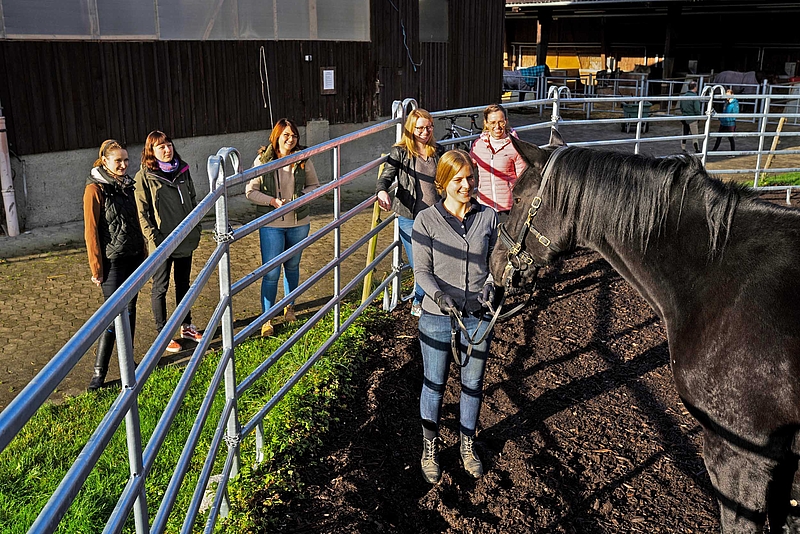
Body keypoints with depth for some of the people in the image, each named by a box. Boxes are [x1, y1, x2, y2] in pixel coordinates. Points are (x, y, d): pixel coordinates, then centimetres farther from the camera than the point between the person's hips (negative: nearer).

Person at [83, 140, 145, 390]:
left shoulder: (127, 184, 9)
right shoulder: (95, 189, -11)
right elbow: (91, 231, -12)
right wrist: (96, 268, -12)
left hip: (134, 257, 7)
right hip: (113, 261, -7)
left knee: (130, 309, 13)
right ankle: (99, 372, 1)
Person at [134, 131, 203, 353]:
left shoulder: (182, 170, 5)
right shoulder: (144, 176, -10)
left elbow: (193, 200, 14)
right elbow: (142, 212, -11)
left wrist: (196, 228, 9)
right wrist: (153, 238, -17)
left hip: (185, 239, 5)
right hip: (162, 243, -5)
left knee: (183, 283, 18)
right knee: (160, 288, 6)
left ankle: (186, 326, 32)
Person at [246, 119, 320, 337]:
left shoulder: (303, 160, -1)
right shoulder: (262, 160, -7)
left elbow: (315, 185, 9)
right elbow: (250, 191, -5)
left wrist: (302, 196, -12)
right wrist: (273, 201, -19)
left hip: (299, 223, 3)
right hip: (271, 224, -3)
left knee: (292, 266, 19)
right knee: (271, 273, -4)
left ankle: (290, 307, 40)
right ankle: (266, 319, 9)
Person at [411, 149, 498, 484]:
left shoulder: (488, 217, -1)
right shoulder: (427, 220, -8)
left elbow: (494, 259, 7)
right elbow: (421, 270, -7)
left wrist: (491, 284, -12)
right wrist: (438, 294, -25)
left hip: (478, 315, 2)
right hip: (437, 317, -2)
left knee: (473, 384, 17)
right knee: (434, 384, 13)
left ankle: (468, 445, 39)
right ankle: (430, 448, 34)